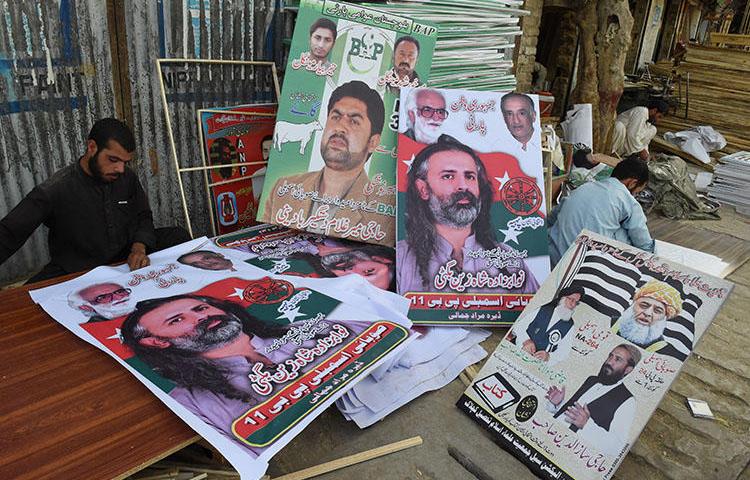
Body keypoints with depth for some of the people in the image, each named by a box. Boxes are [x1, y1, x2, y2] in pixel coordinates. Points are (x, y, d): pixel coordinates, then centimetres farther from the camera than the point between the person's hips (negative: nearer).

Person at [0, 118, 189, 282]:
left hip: (126, 262, 5)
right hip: (75, 272, -4)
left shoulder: (128, 178, -4)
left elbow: (143, 216, 8)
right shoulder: (55, 189, -16)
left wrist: (139, 247, -14)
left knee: (178, 236, -9)